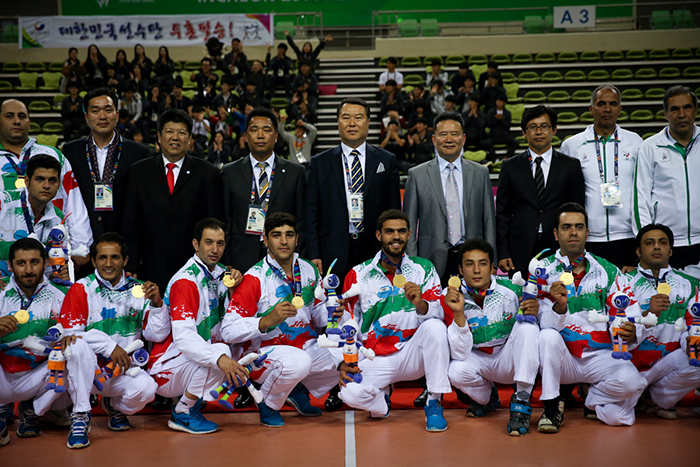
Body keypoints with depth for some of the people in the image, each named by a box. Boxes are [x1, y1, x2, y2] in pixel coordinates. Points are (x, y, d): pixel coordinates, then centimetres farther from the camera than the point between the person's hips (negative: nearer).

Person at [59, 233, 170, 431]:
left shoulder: (138, 290, 5)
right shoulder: (81, 289, -3)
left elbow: (157, 335, 1)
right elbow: (69, 332, -12)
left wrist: (157, 303, -15)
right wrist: (109, 346, -19)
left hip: (123, 370, 2)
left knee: (146, 387, -27)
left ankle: (114, 406, 11)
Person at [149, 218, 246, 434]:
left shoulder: (219, 274, 6)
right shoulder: (186, 280, -19)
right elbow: (183, 337, -30)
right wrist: (219, 357, -42)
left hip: (195, 363, 9)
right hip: (167, 369, -9)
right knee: (221, 351, -28)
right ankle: (182, 413, -11)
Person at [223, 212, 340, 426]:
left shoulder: (309, 271, 4)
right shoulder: (254, 279, -14)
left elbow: (318, 316, 13)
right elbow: (228, 331, -19)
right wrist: (268, 320, -32)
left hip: (307, 347, 7)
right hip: (264, 351, -6)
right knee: (298, 361, -37)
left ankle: (302, 388, 16)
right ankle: (268, 404, -4)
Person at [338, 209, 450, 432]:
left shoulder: (424, 269, 2)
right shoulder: (358, 275, 2)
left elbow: (439, 314, -8)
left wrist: (420, 303, -30)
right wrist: (344, 362, -6)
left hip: (411, 353, 0)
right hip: (375, 359, 0)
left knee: (434, 327, -30)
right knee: (350, 393, -29)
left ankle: (434, 404, -15)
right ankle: (382, 396, 10)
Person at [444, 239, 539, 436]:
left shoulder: (511, 290, -16)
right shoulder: (450, 297, -16)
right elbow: (460, 354, -21)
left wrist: (533, 314, -28)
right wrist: (458, 313, -35)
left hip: (511, 360, -1)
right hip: (478, 360, 1)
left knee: (526, 327, -28)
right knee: (456, 371, -31)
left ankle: (521, 402, -23)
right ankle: (487, 397, 6)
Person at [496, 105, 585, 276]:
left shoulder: (571, 166, 8)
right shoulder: (510, 166, 9)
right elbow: (503, 213, 7)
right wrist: (502, 253, -1)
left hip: (559, 250, 0)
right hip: (521, 254, 0)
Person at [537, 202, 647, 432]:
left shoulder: (609, 272, 4)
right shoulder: (543, 271, 0)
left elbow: (632, 317, 1)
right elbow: (544, 324, -11)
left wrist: (630, 333, -23)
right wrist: (559, 307, -33)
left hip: (600, 356, 1)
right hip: (562, 359, -1)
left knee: (630, 381, -28)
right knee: (547, 337, -32)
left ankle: (593, 403, 6)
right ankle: (552, 408, -13)